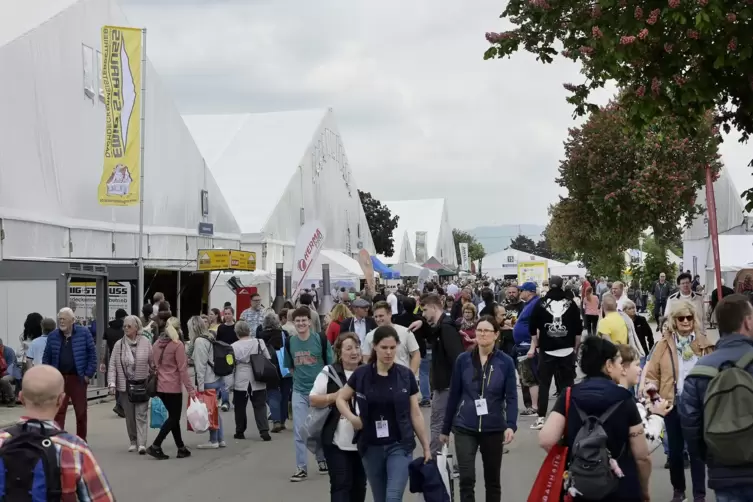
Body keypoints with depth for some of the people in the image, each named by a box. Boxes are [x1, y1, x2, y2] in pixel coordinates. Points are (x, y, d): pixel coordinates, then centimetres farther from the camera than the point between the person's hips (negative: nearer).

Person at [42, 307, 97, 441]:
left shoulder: (84, 333, -2)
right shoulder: (53, 336, 4)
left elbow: (92, 354, -2)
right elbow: (46, 358, 9)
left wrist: (89, 374, -7)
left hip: (78, 378, -1)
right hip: (58, 378, 1)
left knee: (81, 412, 8)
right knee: (58, 411, -1)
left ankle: (81, 441, 20)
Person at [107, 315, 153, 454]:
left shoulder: (145, 343, -3)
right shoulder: (119, 344, 1)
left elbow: (153, 363, 0)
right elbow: (112, 365, 0)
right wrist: (112, 383, -9)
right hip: (125, 385, 2)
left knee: (141, 415, -6)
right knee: (129, 415, 10)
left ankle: (142, 443, -9)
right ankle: (133, 441, 24)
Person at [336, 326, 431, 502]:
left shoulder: (406, 376, -3)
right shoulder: (361, 375, -3)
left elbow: (415, 413, 2)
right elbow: (341, 398, 10)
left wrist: (426, 446, 3)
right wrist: (352, 418, -9)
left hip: (400, 446, -2)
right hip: (371, 448, 2)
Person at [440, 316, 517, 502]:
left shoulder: (506, 362, -4)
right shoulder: (463, 359, -2)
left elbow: (511, 397, -4)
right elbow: (454, 395, 4)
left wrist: (511, 425, -20)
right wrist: (445, 429, 8)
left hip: (493, 429, 0)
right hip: (464, 428, 0)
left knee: (492, 480, 13)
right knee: (467, 479, -10)